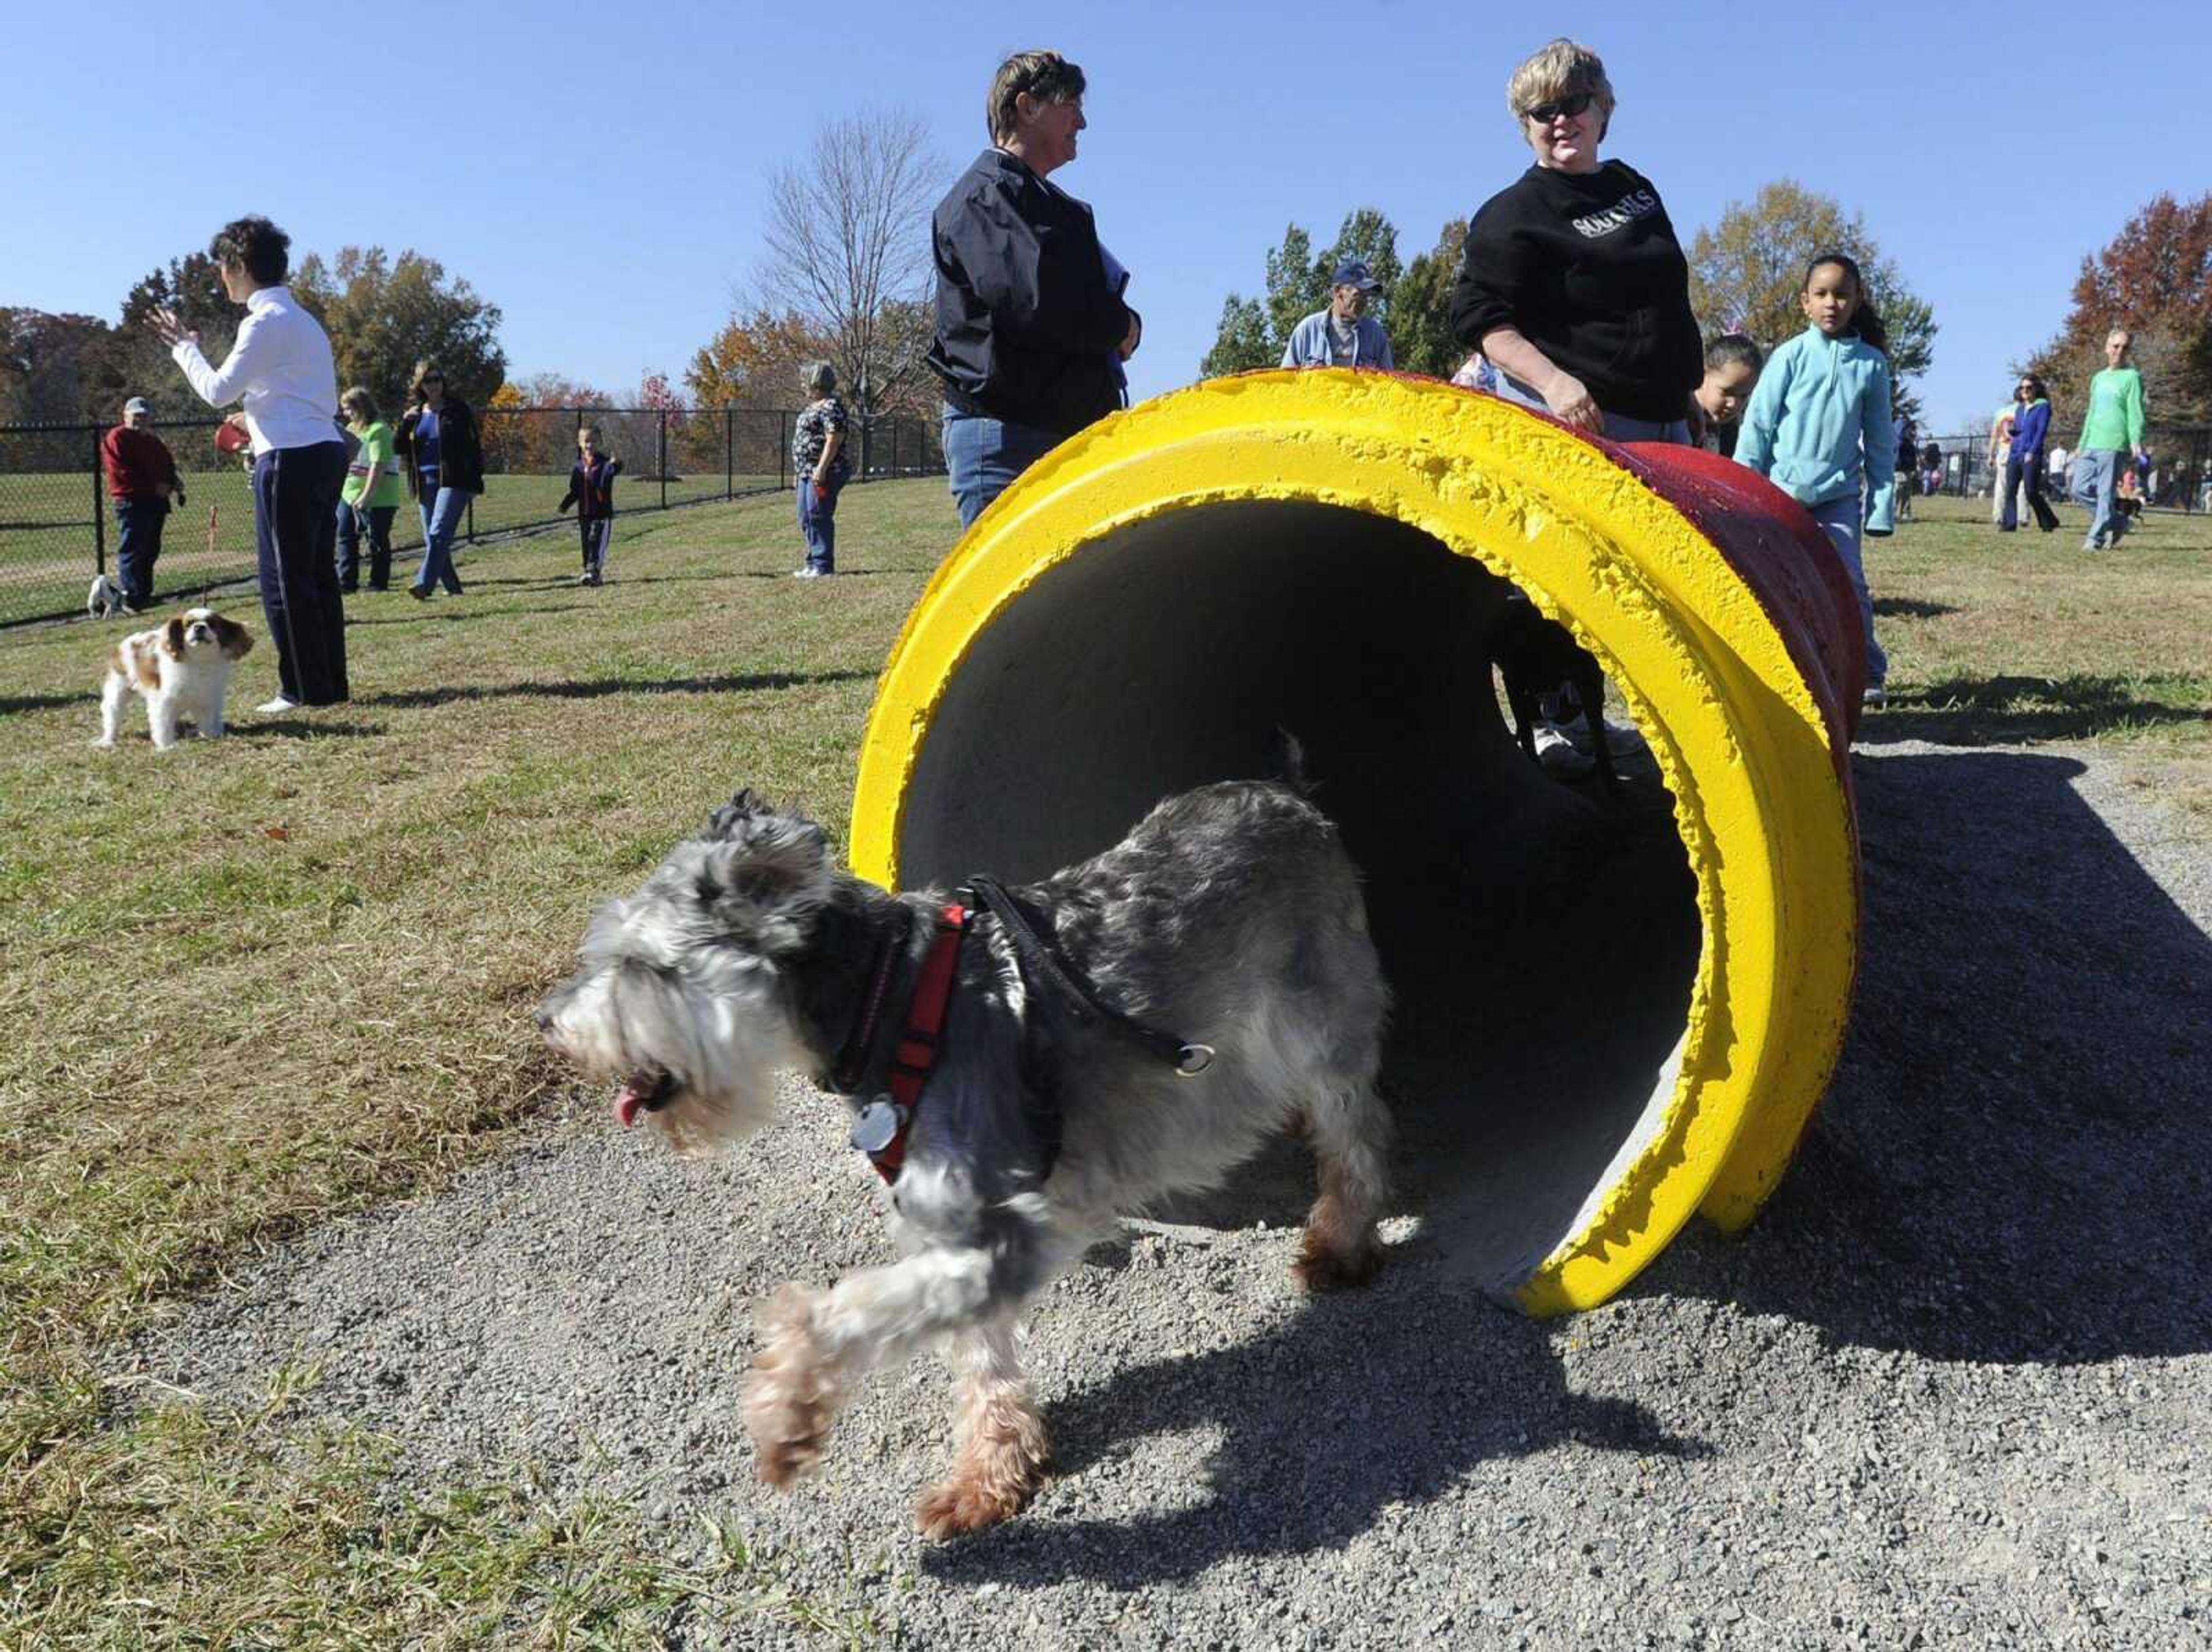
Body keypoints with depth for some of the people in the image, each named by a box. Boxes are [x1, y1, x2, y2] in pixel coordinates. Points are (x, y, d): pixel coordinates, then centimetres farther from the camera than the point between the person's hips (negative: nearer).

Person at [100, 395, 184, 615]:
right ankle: (130, 598, -14)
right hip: (131, 501, -8)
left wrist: (174, 483, 2)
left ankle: (145, 594, 19)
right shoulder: (116, 438, -3)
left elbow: (167, 465, 26)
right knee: (131, 551, -11)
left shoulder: (154, 441, 24)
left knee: (150, 551, 11)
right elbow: (120, 471, -12)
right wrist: (153, 487, -17)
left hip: (156, 502, 8)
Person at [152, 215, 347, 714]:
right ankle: (330, 683, 15)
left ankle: (305, 689, 0)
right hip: (326, 450, 9)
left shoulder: (265, 321, -9)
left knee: (285, 579, -4)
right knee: (318, 575, 12)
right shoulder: (302, 318, 20)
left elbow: (218, 391, -7)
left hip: (292, 459, -9)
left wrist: (184, 347, 7)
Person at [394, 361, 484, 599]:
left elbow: (473, 445, 2)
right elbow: (398, 447, 9)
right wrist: (406, 423, -8)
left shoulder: (457, 409, 2)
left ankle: (424, 584, -26)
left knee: (439, 533, -18)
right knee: (431, 538, 5)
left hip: (454, 481, -5)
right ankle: (452, 587, 16)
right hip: (425, 482, 6)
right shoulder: (415, 412, 14)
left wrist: (477, 479, -5)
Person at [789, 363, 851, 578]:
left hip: (824, 473, -11)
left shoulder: (831, 407, -12)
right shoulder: (813, 406, 19)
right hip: (807, 472, 11)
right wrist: (800, 471, 23)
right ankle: (813, 564, 20)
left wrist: (821, 469, -25)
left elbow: (833, 440, -20)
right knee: (806, 519, 13)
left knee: (819, 518, -9)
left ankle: (823, 566, -5)